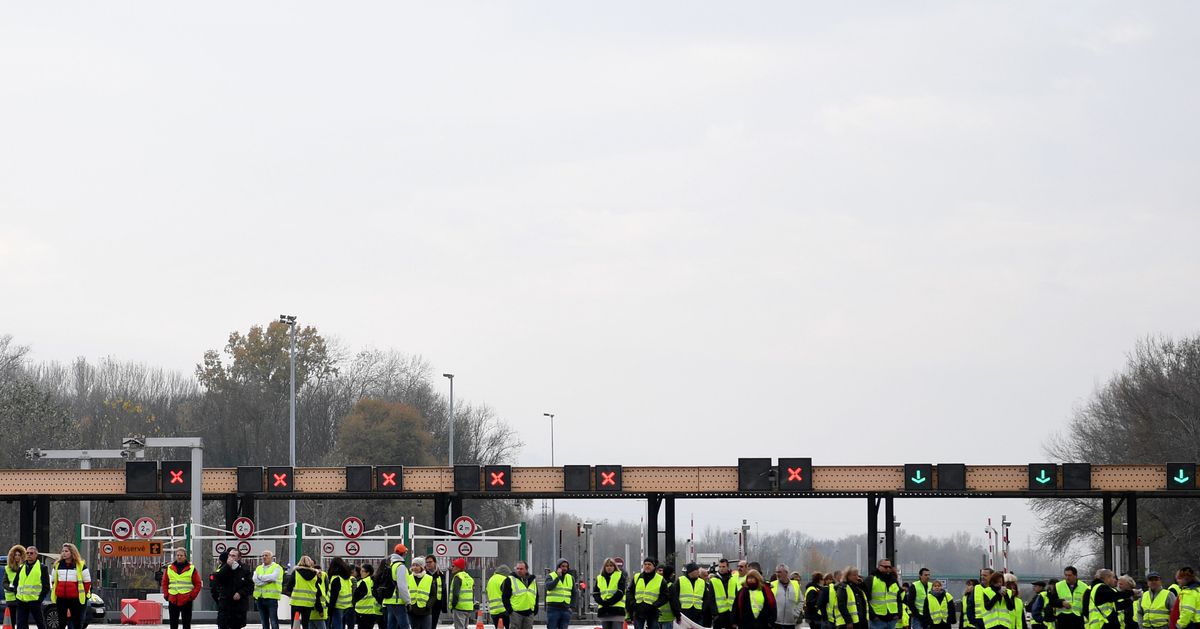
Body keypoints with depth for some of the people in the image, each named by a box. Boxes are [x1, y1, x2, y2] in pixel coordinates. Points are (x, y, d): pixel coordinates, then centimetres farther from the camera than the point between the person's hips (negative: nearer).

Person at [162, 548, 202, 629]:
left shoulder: (191, 569, 0)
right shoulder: (169, 568, 8)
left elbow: (198, 584, 1)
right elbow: (164, 583, 15)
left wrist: (192, 596, -8)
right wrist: (166, 594, 3)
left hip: (186, 601, -3)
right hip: (173, 600, 3)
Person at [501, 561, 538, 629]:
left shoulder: (533, 581, 14)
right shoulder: (510, 580, -1)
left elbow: (536, 597, 22)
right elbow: (505, 597, -3)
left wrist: (535, 609, 10)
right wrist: (509, 610, -11)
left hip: (529, 613, 5)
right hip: (516, 613, -5)